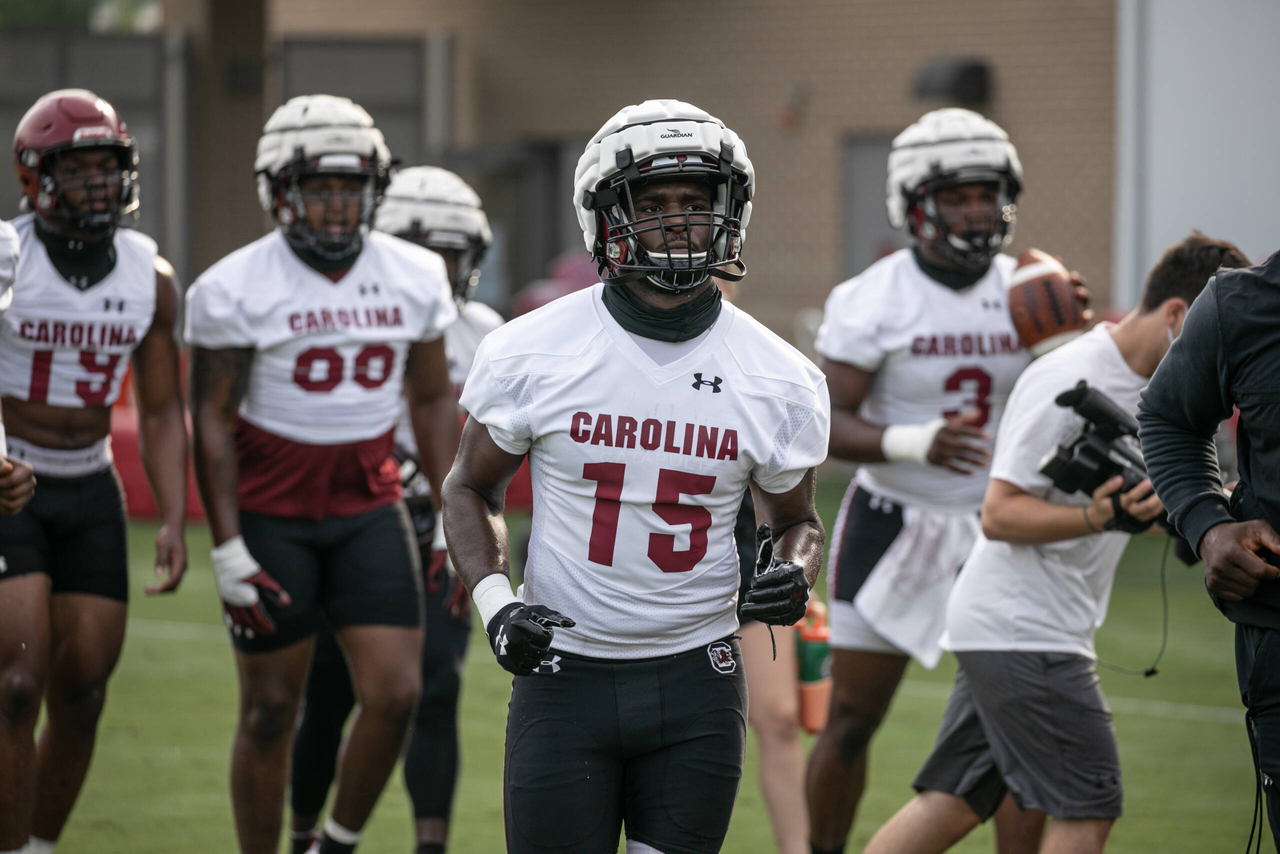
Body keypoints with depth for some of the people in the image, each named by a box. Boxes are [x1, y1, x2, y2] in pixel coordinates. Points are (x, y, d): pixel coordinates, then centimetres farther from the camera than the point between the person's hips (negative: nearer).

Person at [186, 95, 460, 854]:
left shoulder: (416, 279, 1)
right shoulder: (236, 288, -11)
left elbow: (432, 402, 11)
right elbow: (212, 421, -9)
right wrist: (228, 549, -13)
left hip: (369, 509, 3)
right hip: (270, 515, -3)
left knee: (395, 694, -7)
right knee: (271, 711, 3)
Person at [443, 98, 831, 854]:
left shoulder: (780, 380, -1)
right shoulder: (531, 354, -5)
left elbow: (796, 517, 14)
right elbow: (472, 488, 8)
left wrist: (792, 573, -9)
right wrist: (494, 600, -9)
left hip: (696, 678, 2)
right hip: (565, 673, -1)